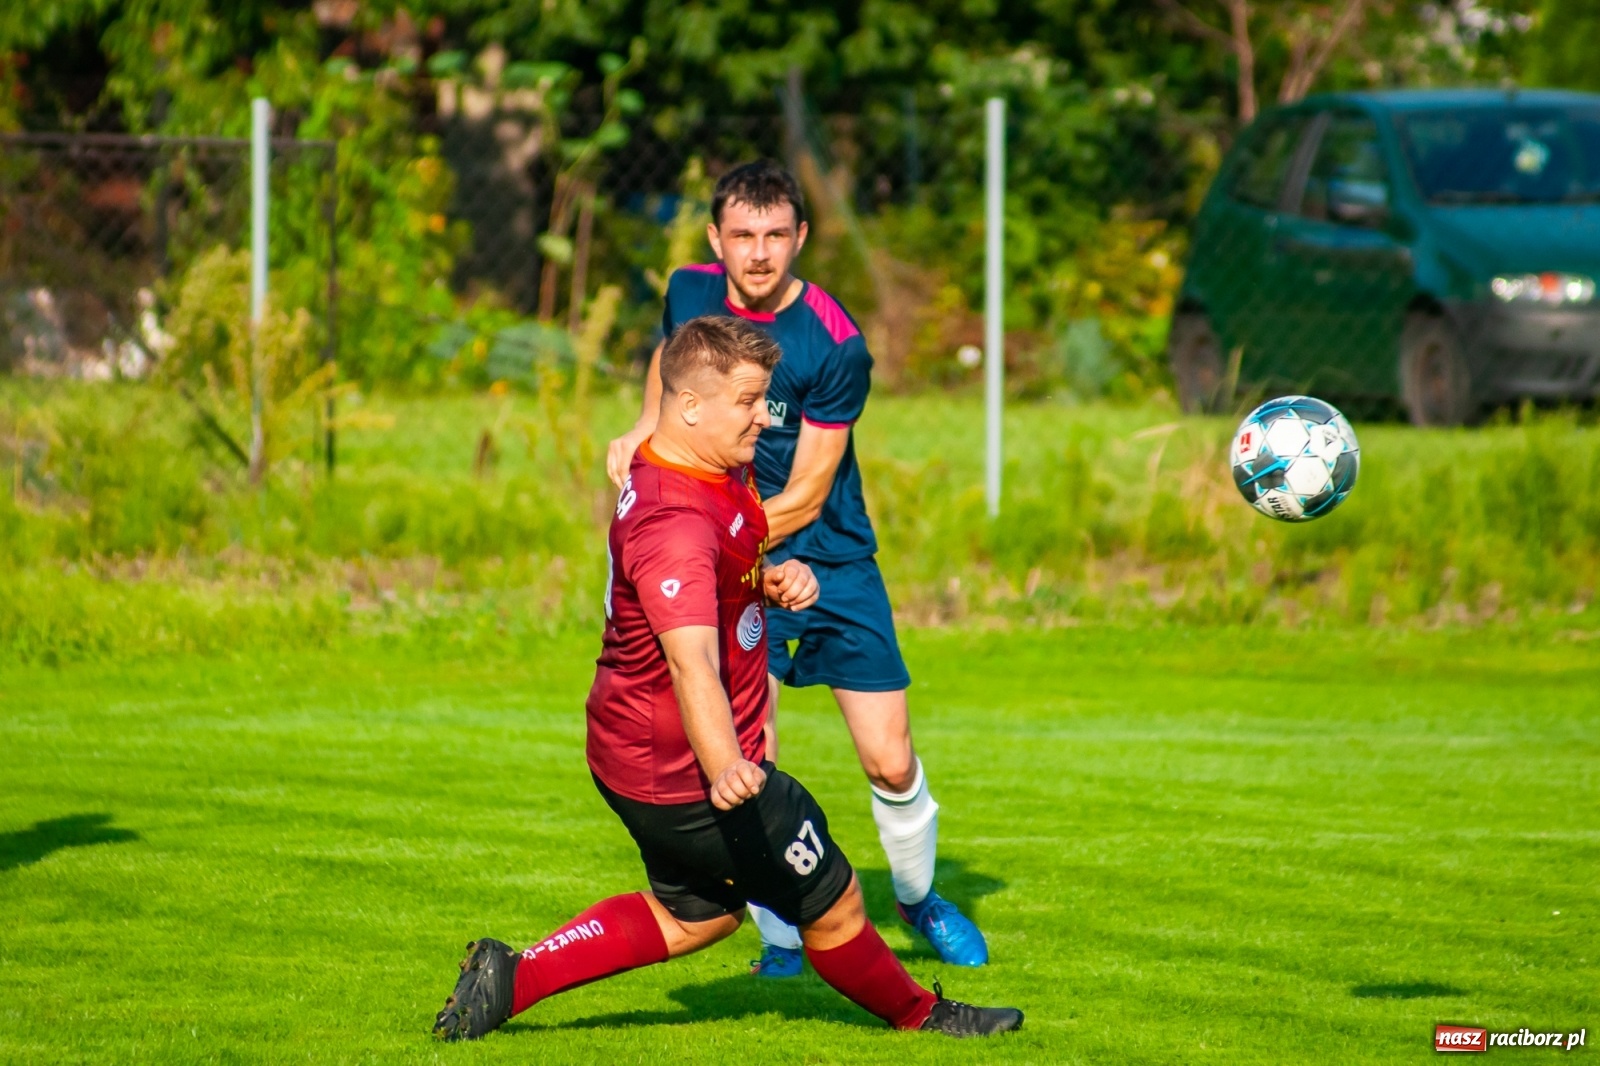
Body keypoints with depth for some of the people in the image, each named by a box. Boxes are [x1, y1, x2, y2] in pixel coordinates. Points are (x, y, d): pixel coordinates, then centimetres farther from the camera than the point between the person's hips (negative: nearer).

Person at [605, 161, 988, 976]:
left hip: (830, 559, -2)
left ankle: (919, 898, 28)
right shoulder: (689, 293, -5)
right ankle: (780, 939, 5)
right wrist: (646, 429, 4)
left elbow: (803, 498, -15)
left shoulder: (836, 347, -18)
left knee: (890, 764, -1)